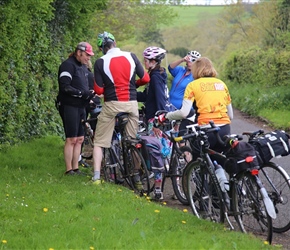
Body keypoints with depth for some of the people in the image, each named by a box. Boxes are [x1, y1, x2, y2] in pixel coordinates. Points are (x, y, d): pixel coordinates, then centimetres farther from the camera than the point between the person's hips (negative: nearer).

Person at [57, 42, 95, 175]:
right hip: (69, 106, -9)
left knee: (79, 139, 8)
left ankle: (76, 168, 14)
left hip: (80, 107, 9)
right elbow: (65, 87, -21)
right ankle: (69, 170, -4)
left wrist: (90, 94, 6)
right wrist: (83, 93, -23)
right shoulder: (68, 65, -12)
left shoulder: (83, 67, 17)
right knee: (71, 139, -8)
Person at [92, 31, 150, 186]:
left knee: (99, 142, 7)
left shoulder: (100, 62, -6)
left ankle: (96, 177, -2)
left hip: (111, 105, -2)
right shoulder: (131, 57, 1)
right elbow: (146, 79, 6)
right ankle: (137, 178, 14)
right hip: (131, 104, 3)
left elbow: (98, 90, -6)